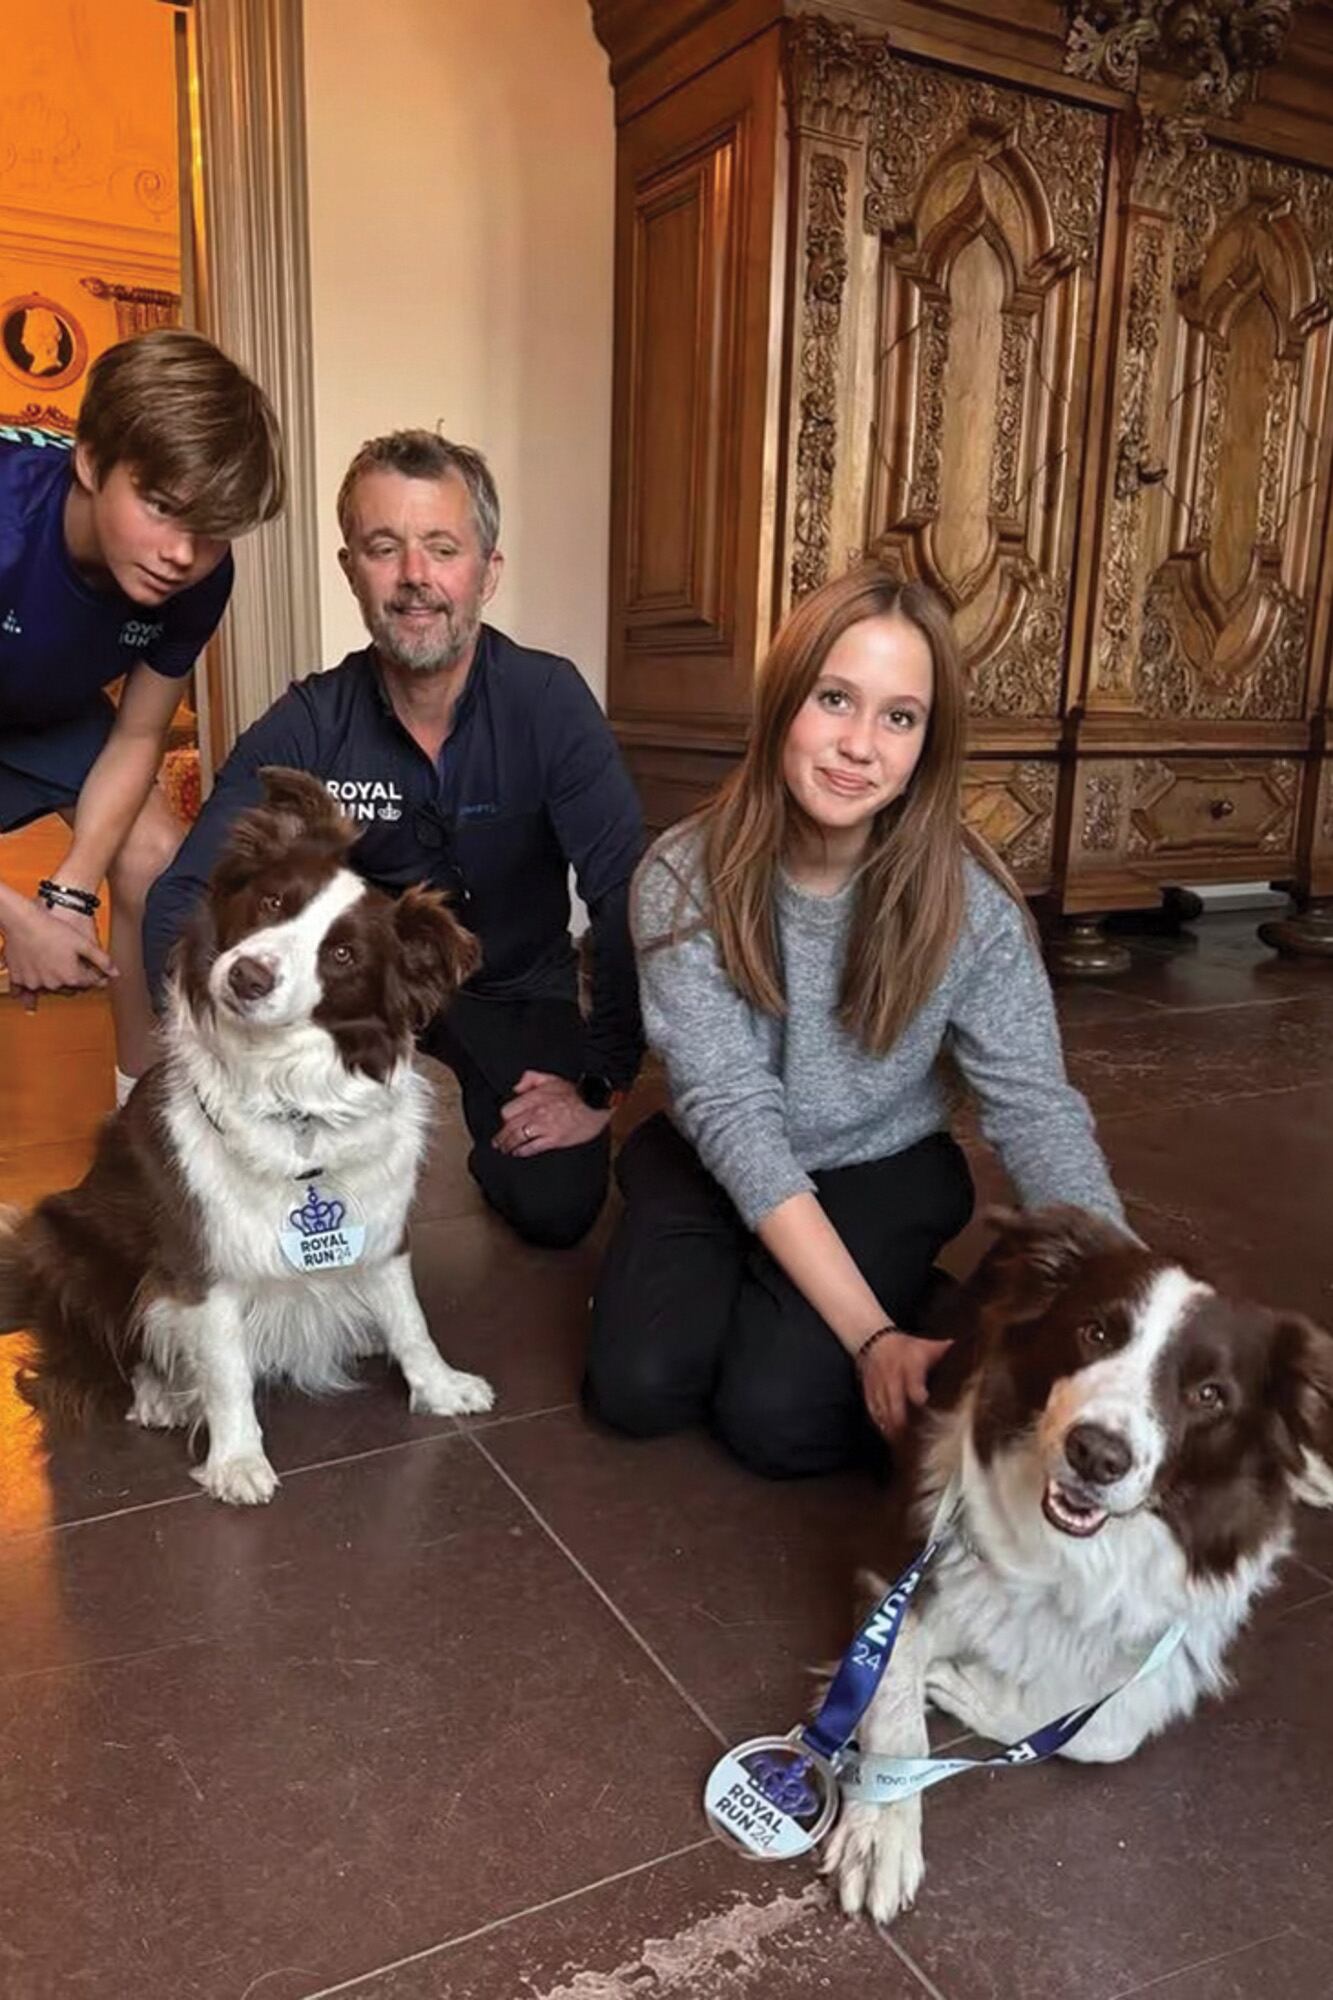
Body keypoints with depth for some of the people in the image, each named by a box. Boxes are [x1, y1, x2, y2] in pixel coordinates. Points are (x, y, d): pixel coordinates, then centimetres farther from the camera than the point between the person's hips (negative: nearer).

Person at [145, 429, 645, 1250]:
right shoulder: (308, 725, -15)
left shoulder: (548, 700, -19)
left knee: (555, 1207, -17)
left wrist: (601, 1083, -23)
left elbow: (628, 895, -22)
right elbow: (182, 900, -17)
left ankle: (484, 1106, 17)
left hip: (516, 988, 0)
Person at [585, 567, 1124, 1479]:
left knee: (780, 1418, -19)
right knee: (641, 1386, -18)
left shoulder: (969, 900, -20)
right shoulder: (684, 880, -21)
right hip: (715, 1166, 1)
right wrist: (872, 1333, -31)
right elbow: (733, 1116, -25)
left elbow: (1036, 1109, -20)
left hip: (883, 1171, 0)